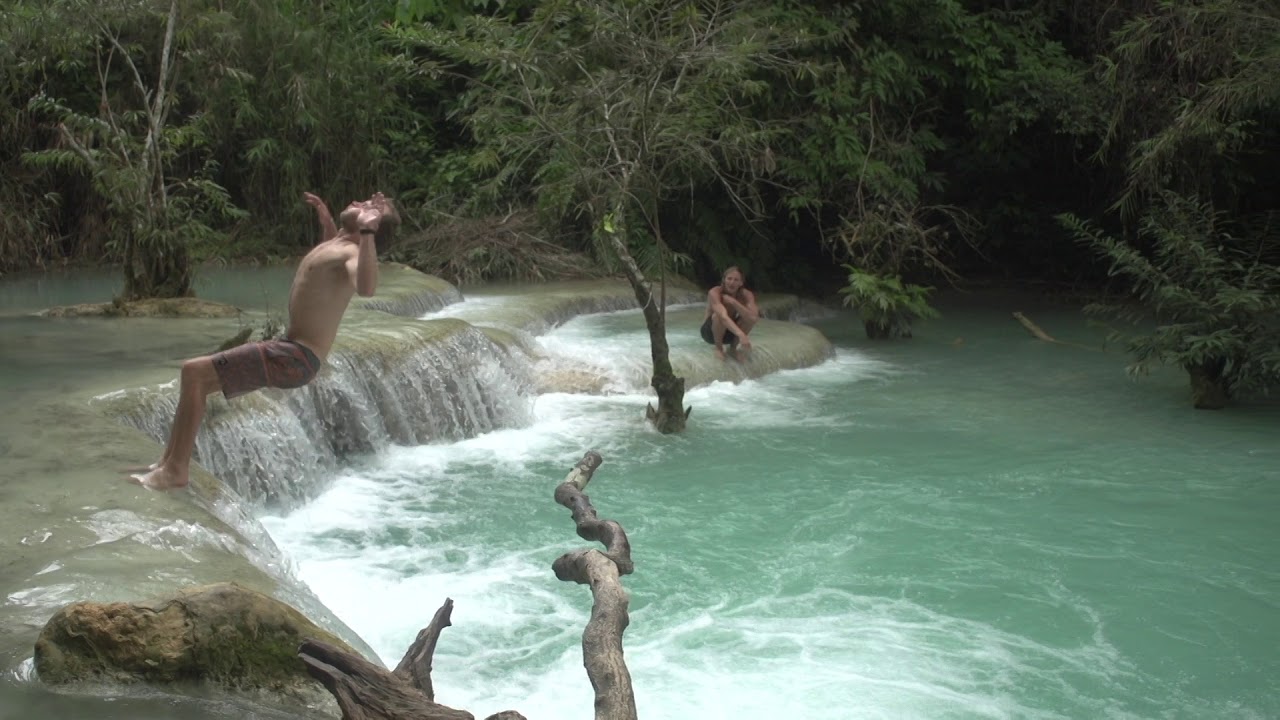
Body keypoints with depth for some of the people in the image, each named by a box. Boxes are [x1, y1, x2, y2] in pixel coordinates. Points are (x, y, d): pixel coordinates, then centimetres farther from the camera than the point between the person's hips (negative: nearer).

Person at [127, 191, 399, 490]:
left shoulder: (352, 252, -16)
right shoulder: (336, 244, 14)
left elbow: (366, 288, -42)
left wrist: (367, 231, -45)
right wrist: (325, 218, 33)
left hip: (297, 358, -10)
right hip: (291, 352, 10)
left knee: (194, 371, -16)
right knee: (197, 375, 18)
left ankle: (177, 469, -11)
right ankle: (168, 462, 20)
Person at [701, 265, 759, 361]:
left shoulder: (746, 295, -15)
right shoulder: (715, 292, -27)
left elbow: (753, 318, -32)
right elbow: (723, 317, -45)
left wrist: (733, 302, -38)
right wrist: (741, 335, -59)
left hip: (731, 331, 4)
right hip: (711, 331, -4)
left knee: (754, 314, -21)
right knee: (719, 315, -36)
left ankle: (733, 347, -2)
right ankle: (718, 348, -9)